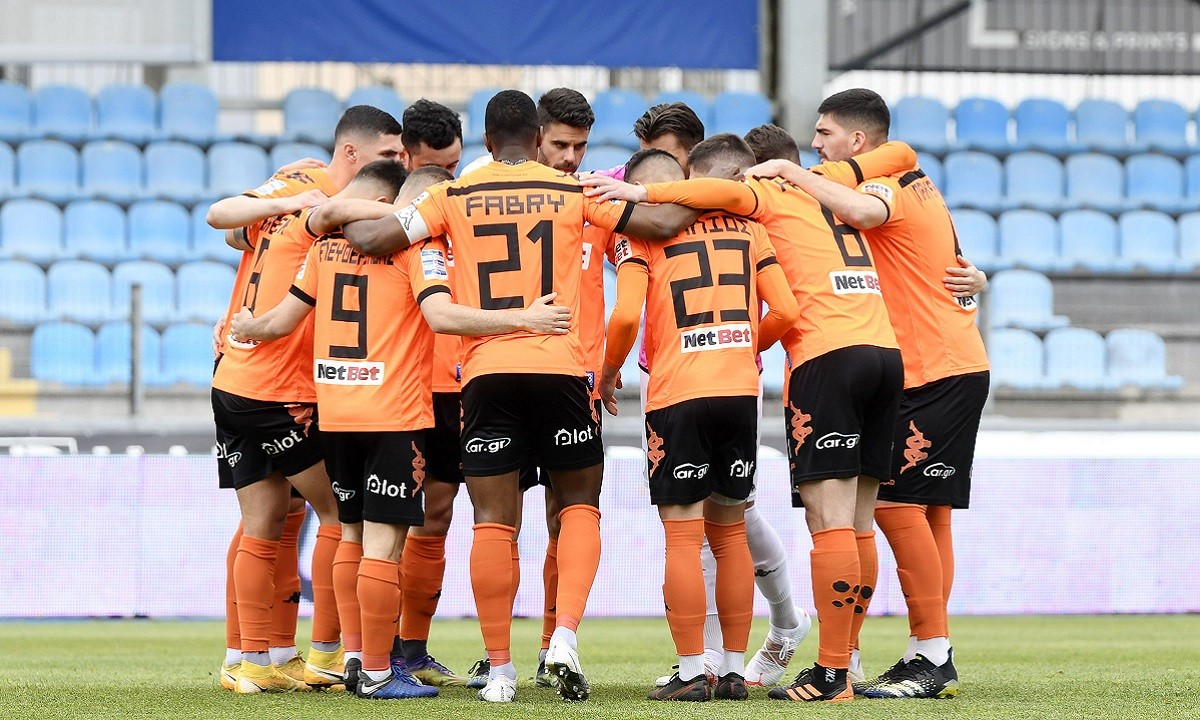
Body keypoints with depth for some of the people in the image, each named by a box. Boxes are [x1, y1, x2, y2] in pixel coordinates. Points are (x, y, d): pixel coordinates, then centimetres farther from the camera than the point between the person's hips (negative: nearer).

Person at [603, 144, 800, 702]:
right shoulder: (745, 227, 12)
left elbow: (626, 315, -12)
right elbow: (786, 312, 6)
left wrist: (608, 372, 6)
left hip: (678, 393, -4)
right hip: (740, 390, 4)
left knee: (682, 536, -1)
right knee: (729, 532, 13)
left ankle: (690, 674, -2)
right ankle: (734, 671, 14)